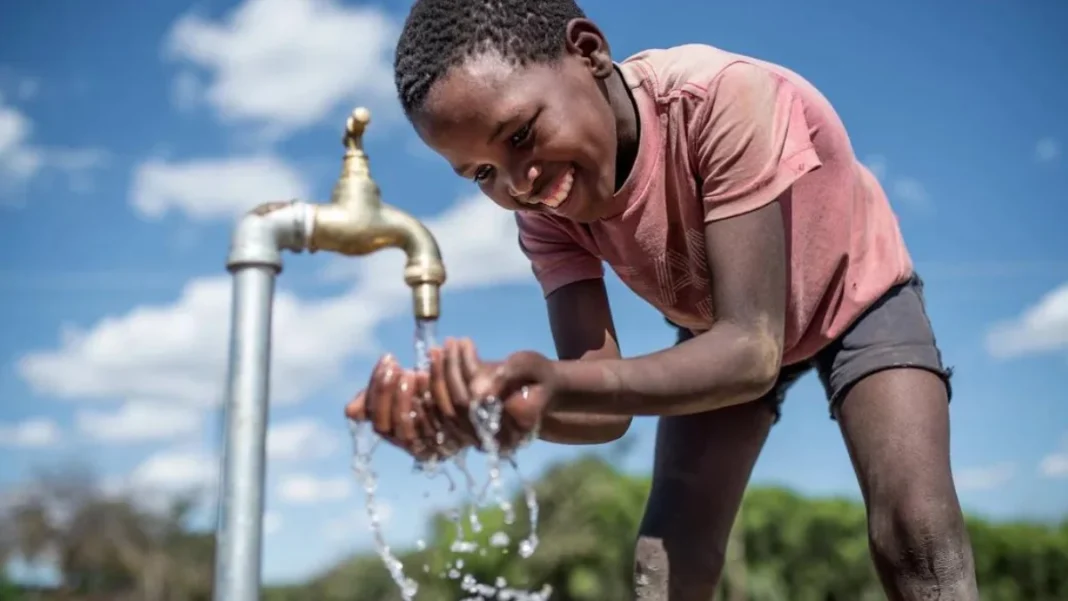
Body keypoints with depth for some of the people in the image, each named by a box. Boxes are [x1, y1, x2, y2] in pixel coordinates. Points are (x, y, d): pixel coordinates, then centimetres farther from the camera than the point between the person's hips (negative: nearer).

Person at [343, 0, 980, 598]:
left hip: (858, 296, -3)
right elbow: (606, 407, -30)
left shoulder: (727, 98, -38)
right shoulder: (545, 209, -23)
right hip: (726, 331, 4)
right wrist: (493, 399, -52)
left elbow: (752, 354, -43)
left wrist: (556, 382, -59)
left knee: (916, 535, -23)